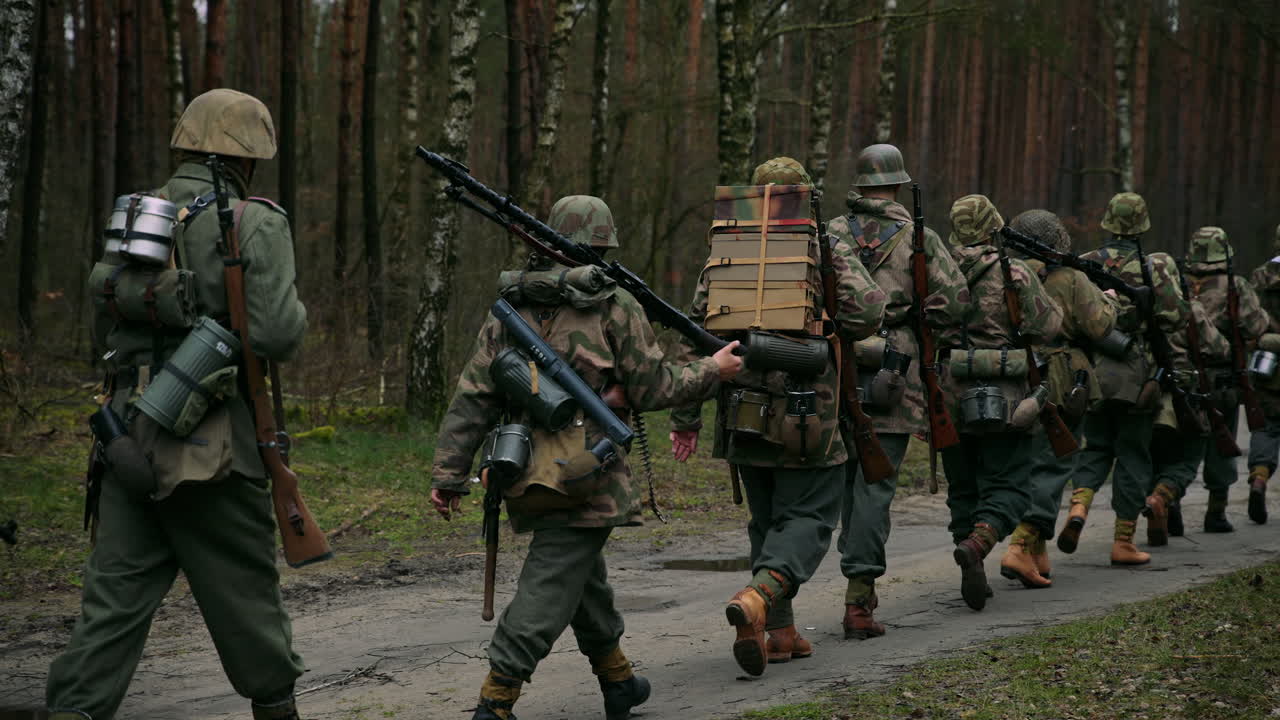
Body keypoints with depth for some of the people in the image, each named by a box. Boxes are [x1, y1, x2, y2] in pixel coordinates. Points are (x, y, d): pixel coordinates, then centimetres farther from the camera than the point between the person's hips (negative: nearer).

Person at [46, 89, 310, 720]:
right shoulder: (256, 224, -8)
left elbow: (102, 328, 17)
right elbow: (276, 333, -17)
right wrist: (296, 312, 5)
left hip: (131, 431, 5)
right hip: (214, 448, -5)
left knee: (116, 595, 5)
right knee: (245, 591, 11)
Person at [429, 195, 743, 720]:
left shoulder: (511, 307, 10)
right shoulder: (613, 305, -5)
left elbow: (472, 397, 7)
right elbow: (652, 388, -4)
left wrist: (449, 473, 7)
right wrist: (711, 372, 12)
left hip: (527, 476, 6)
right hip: (584, 473, -6)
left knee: (584, 574, 22)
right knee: (550, 586, -6)